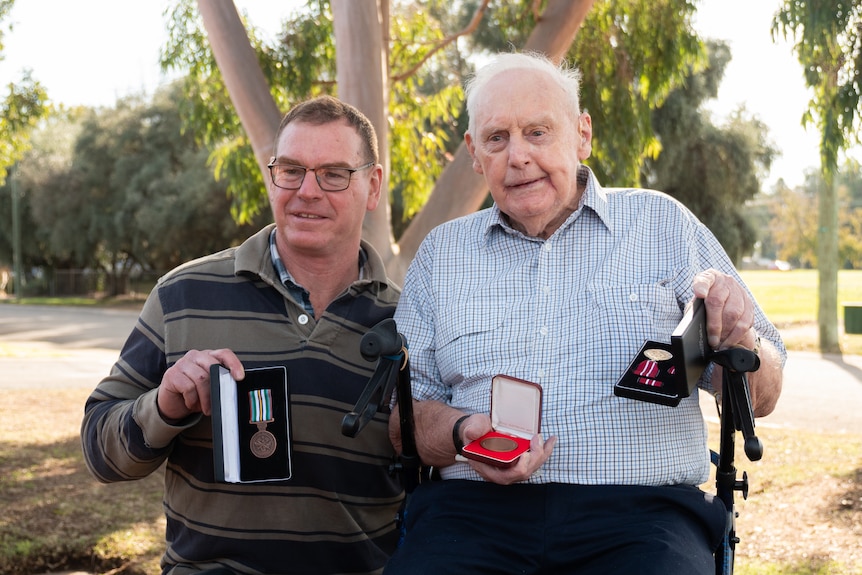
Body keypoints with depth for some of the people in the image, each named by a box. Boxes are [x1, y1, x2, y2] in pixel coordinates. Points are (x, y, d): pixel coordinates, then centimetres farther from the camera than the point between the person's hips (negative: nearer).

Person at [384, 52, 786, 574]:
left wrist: (736, 339, -11)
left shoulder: (663, 224, 12)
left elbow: (760, 398, 12)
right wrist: (460, 433, -8)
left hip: (641, 511, 0)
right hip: (477, 509, 1)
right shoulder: (441, 252, 17)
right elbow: (406, 406, 13)